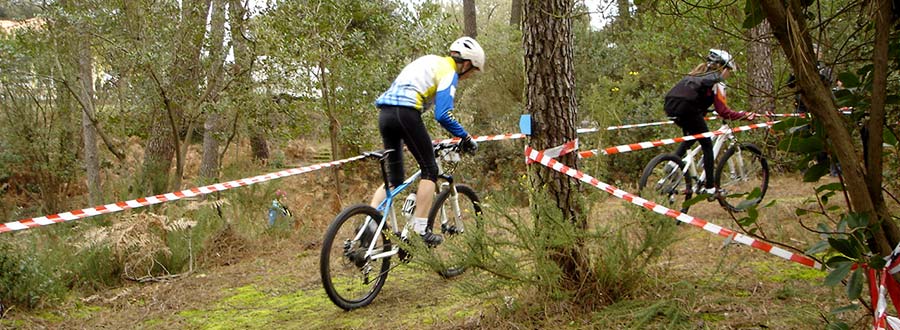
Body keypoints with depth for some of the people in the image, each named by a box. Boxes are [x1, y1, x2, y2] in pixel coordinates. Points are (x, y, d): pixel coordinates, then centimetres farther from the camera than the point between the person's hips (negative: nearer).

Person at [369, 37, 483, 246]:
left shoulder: (432, 62, 28)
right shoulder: (449, 72, 0)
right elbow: (443, 115, -12)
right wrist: (466, 138, 0)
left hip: (385, 112, 9)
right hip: (405, 112, -8)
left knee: (394, 179, 14)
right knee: (429, 170, 4)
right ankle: (420, 229, 0)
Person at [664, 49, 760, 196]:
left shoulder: (698, 72, 26)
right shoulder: (717, 82, 3)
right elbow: (723, 111, -5)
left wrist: (703, 111, 47)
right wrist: (746, 115, 2)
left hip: (670, 106, 7)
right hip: (687, 108, -7)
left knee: (691, 135, 33)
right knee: (707, 145, 9)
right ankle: (709, 187, 9)